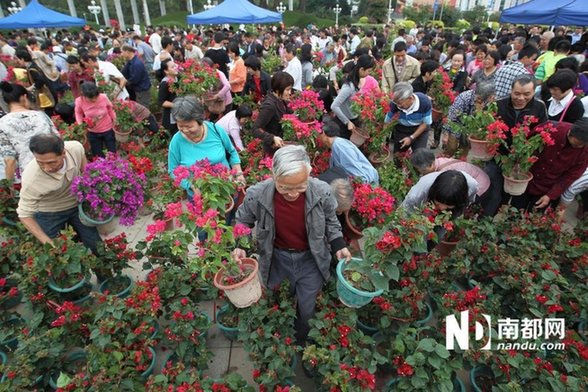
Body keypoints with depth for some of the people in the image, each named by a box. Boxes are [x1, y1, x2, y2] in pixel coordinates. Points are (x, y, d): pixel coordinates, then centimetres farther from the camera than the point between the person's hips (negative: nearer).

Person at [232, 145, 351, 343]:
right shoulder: (257, 195, -26)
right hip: (277, 258, 1)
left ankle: (304, 345, 52)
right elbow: (242, 221, -4)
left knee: (307, 311, 18)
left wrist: (338, 246, -10)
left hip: (311, 258, 0)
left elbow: (330, 221, -2)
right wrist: (238, 245, -18)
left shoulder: (322, 192, -25)